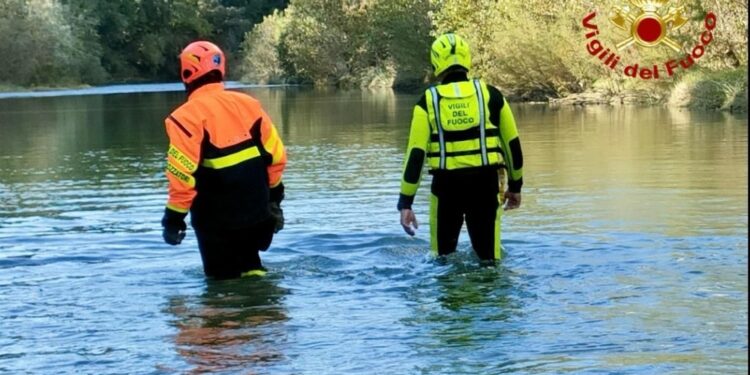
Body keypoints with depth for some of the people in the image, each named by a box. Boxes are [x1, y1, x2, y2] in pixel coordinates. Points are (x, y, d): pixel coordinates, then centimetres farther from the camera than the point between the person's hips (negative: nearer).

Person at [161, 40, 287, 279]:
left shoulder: (188, 116, -15)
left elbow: (182, 173, -20)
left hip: (217, 219, -6)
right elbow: (276, 155, 7)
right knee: (248, 267, 25)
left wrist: (174, 217, -11)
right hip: (256, 212, 6)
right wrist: (274, 196, 19)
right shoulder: (248, 104, 3)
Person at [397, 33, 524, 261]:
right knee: (488, 255, 7)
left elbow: (416, 154, -6)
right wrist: (515, 186, 23)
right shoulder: (490, 95, 2)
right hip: (486, 183, 0)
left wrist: (405, 203, -2)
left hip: (447, 184, 0)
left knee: (442, 256, 16)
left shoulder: (428, 101, -2)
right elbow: (512, 143, 9)